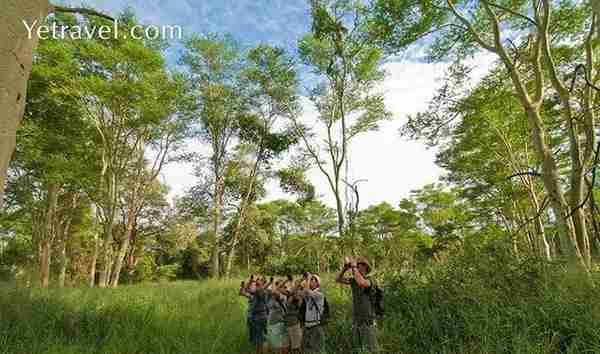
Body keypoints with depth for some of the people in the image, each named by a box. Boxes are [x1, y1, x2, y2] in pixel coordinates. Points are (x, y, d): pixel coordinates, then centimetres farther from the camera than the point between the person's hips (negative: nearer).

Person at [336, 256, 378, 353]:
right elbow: (338, 279, 2)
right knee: (356, 349, 15)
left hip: (368, 321, -7)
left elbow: (361, 283, -37)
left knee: (369, 349, -1)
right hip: (355, 321, 7)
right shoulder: (353, 281, 5)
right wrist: (345, 268, -12)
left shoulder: (369, 280, -15)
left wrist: (354, 267, -27)